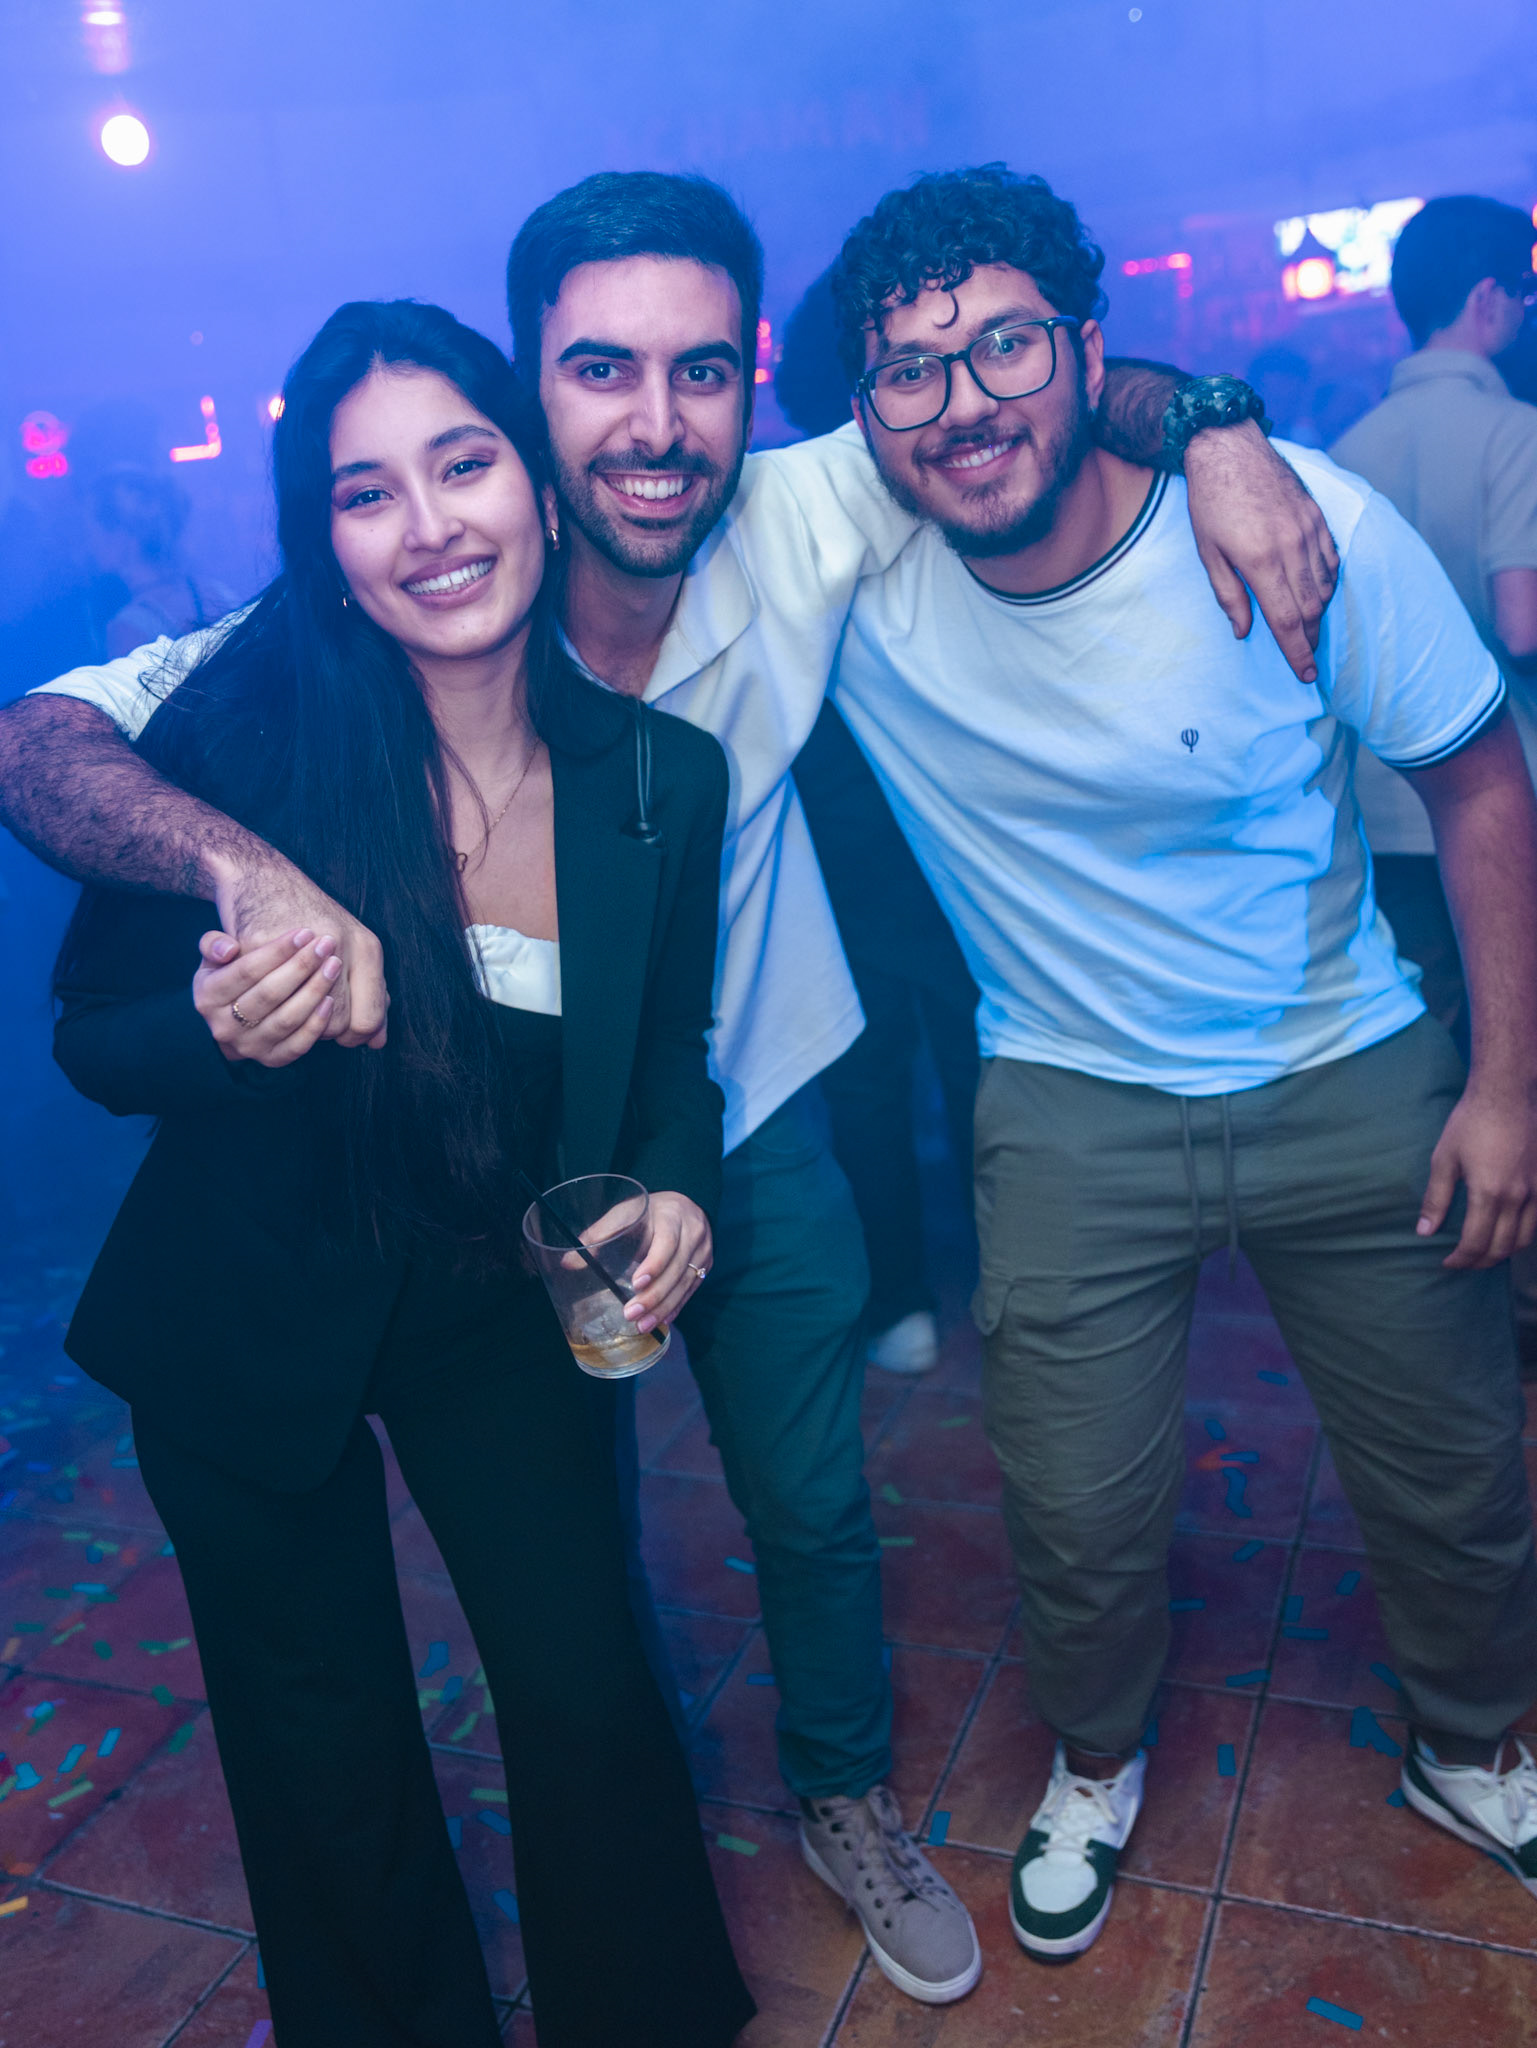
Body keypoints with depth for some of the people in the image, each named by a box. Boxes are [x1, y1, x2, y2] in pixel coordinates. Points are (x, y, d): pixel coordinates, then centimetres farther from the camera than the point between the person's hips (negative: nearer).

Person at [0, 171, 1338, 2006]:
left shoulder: (799, 526, -19)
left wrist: (1206, 425, -24)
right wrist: (249, 864, -51)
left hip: (757, 1123, 2)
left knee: (816, 1508, 17)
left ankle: (844, 1797, 49)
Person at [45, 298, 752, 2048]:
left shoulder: (664, 776, -13)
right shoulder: (245, 727, -21)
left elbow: (668, 1060, 1)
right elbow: (91, 1038, -11)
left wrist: (677, 1192, -19)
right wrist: (219, 1038, -32)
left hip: (502, 1314, 2)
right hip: (248, 1326, -1)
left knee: (591, 1701, 8)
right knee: (328, 1746, 16)